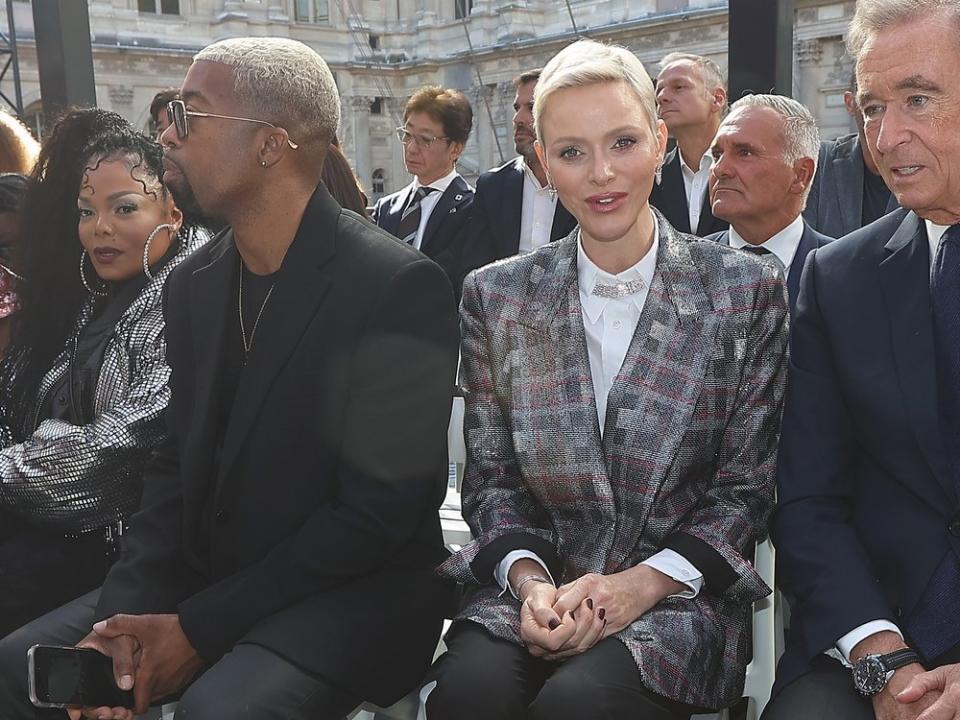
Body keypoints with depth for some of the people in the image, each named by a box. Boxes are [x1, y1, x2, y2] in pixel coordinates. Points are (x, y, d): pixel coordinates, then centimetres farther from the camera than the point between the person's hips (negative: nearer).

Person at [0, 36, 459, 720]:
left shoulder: (400, 285, -18)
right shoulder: (194, 284, 5)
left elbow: (380, 511, -18)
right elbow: (178, 464, 7)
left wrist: (200, 627, -16)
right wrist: (124, 616, -9)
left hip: (355, 593, -6)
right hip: (203, 579, 7)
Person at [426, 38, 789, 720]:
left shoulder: (747, 290, -1)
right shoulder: (496, 295, 4)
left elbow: (746, 485, 0)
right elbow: (491, 476, 7)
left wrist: (645, 582, -13)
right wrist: (528, 578, -11)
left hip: (682, 594, -1)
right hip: (532, 582, 2)